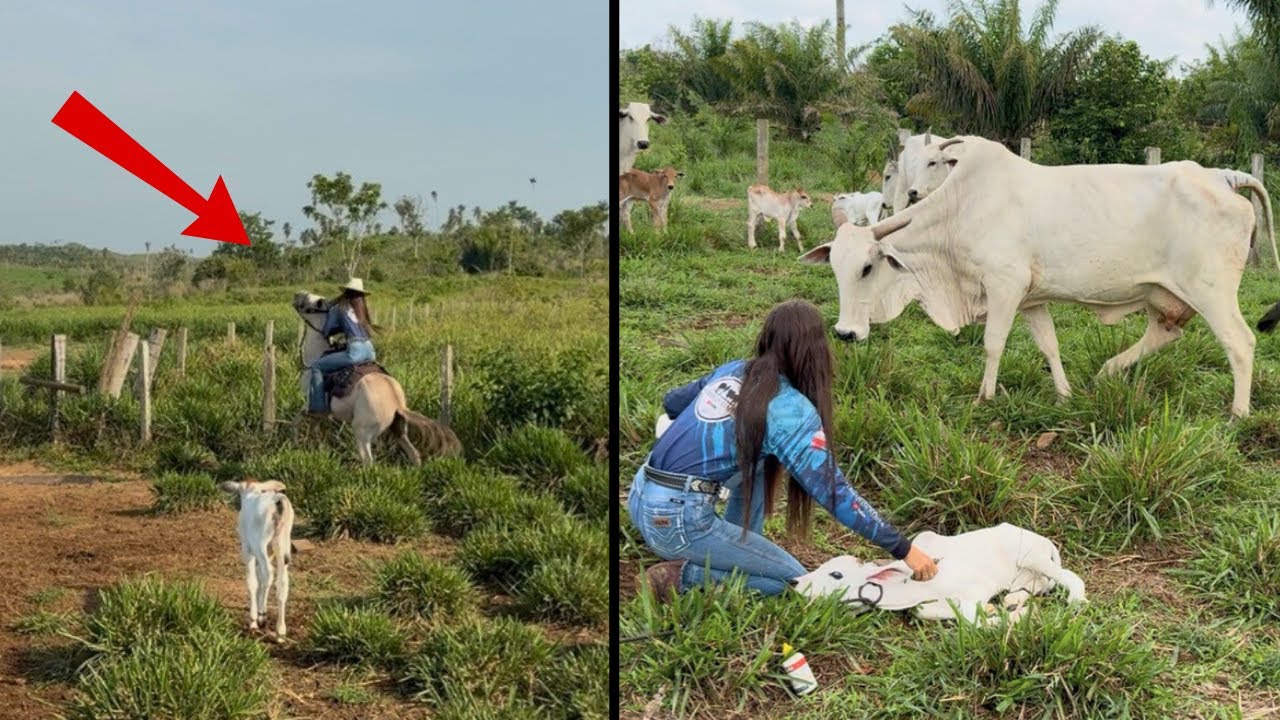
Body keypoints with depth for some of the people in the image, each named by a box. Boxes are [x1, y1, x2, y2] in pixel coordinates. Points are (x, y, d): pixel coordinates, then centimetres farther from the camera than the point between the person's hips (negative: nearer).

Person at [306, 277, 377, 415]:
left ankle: (319, 406, -6)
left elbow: (326, 332, 9)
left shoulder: (338, 308, 5)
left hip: (355, 351, -6)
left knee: (316, 366, 2)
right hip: (369, 350, 6)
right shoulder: (362, 307, 20)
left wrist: (325, 333, 30)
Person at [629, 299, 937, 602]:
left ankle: (737, 551, 20)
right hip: (677, 518, -8)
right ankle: (682, 576, -4)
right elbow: (834, 492, -12)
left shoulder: (732, 370, 10)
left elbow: (672, 402, 27)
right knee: (793, 579, 5)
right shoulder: (790, 408, -11)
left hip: (641, 497, 8)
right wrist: (903, 549, -8)